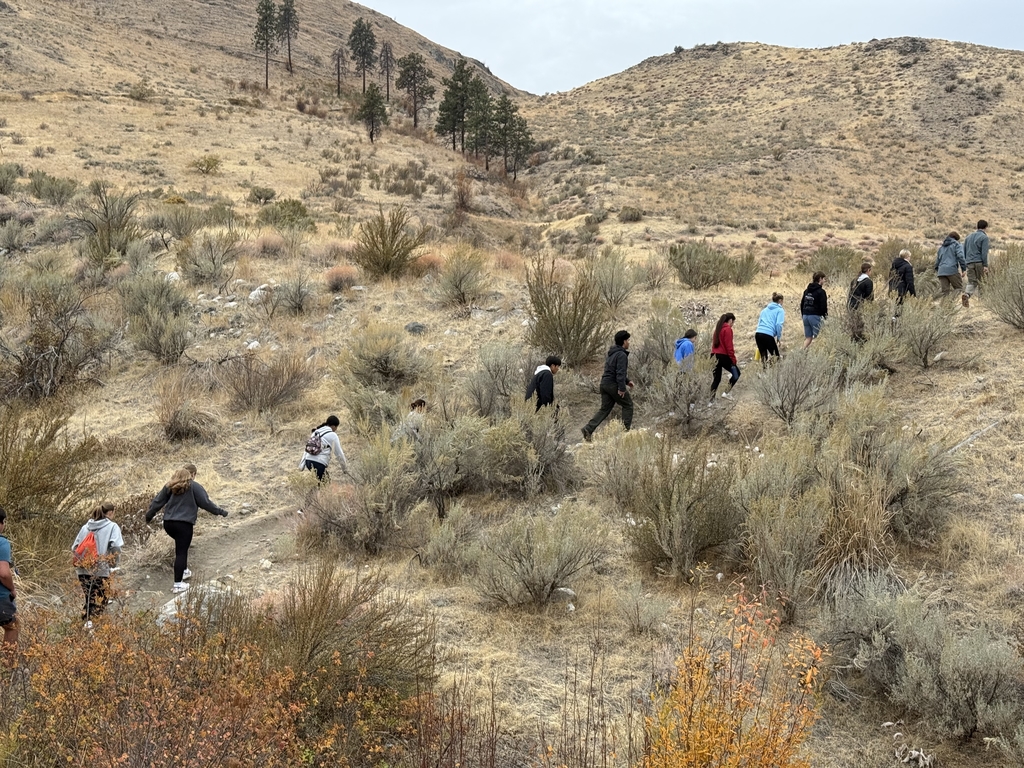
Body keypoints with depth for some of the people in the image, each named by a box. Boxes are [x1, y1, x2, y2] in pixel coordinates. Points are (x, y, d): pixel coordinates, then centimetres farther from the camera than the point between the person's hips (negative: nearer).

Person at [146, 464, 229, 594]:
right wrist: (220, 512, 7)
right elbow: (206, 503, -4)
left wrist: (149, 515, 27)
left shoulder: (170, 486, 10)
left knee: (181, 547, 28)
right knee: (181, 552, -1)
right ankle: (178, 584, 0)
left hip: (168, 523, 6)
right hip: (184, 524, -6)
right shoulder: (194, 487, -5)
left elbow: (158, 501, 15)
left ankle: (184, 571, 37)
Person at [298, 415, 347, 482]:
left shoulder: (315, 432, 19)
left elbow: (307, 448, 17)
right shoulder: (332, 435, 1)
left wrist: (301, 465, 16)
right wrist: (345, 468, 17)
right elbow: (339, 453, 5)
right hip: (319, 464, -7)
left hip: (308, 461, 7)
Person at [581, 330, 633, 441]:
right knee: (628, 405, 8)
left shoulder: (611, 354, 18)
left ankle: (588, 429, -6)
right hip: (614, 385, -9)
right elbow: (621, 372, -22)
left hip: (605, 383, 9)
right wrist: (622, 388, -24)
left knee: (605, 409, 8)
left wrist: (627, 381, 29)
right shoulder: (622, 355, -14)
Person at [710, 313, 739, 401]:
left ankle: (711, 400, 2)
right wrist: (733, 359, -11)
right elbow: (729, 346, -14)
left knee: (716, 378, 9)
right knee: (736, 373, 10)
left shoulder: (718, 328, 16)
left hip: (715, 355, 8)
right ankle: (727, 392, 2)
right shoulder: (728, 329, -9)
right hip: (723, 356, -8)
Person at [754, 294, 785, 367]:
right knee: (776, 356, 4)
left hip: (758, 333, 6)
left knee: (763, 356, 13)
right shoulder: (780, 310, 7)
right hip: (768, 334, -6)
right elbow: (778, 324, -6)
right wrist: (779, 337, 2)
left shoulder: (764, 310, 26)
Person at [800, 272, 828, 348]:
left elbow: (802, 304, 17)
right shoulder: (821, 291, -9)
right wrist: (825, 316, 1)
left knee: (808, 338, 10)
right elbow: (823, 306, -11)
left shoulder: (807, 290, 12)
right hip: (815, 316, -7)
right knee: (816, 337, -2)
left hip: (805, 315, 7)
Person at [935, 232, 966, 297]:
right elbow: (960, 256, -8)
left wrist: (937, 270, 30)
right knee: (959, 289, -1)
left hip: (941, 272, 5)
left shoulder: (941, 247, 25)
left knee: (945, 291, 2)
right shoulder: (957, 245, 7)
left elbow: (937, 259, 25)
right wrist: (963, 269, -8)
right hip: (952, 270, -5)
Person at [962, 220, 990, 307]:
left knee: (971, 282, 0)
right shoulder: (984, 237, -3)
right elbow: (984, 252, -11)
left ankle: (966, 294, -27)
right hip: (979, 262, -5)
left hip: (969, 263, 5)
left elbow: (964, 251, 18)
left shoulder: (969, 236, 17)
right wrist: (986, 265, -11)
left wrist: (965, 263, 21)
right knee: (981, 282, 5)